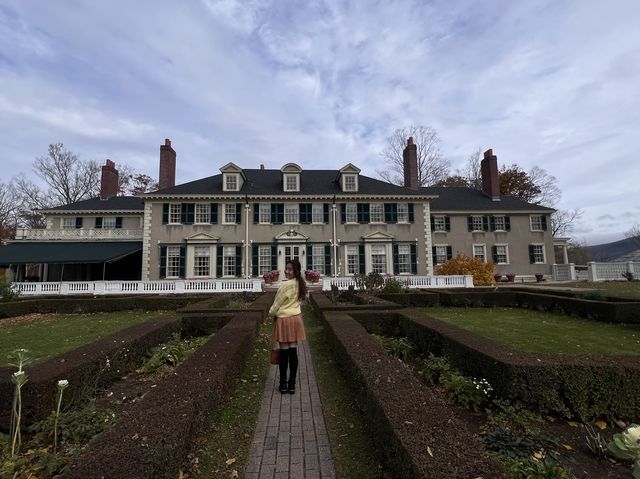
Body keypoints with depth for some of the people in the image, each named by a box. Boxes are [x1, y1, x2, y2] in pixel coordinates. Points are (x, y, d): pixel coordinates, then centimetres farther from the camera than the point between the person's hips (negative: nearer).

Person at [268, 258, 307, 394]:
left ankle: (283, 384, 15)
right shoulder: (300, 284, 5)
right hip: (296, 318, 6)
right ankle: (292, 384, 16)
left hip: (284, 320, -6)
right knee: (293, 352, 8)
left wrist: (271, 313, 11)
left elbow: (277, 303, -8)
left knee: (284, 352, 4)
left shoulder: (286, 285, -17)